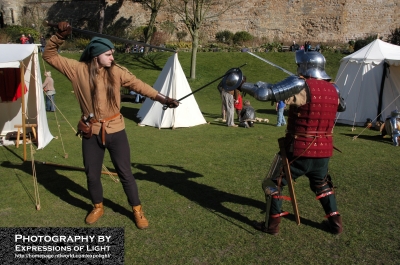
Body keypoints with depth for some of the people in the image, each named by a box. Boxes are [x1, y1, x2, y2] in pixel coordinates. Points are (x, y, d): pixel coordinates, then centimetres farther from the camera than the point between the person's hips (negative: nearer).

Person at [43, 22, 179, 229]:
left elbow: (139, 85, -6)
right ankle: (98, 207, 39)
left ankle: (137, 210, 22)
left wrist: (161, 98, -15)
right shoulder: (78, 69, -4)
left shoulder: (117, 72, -4)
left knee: (125, 173, 5)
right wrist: (59, 37, -13)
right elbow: (50, 55, 3)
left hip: (115, 130, -1)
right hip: (90, 132, 1)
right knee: (92, 174, 15)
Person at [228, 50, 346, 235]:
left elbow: (265, 93, -21)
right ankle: (335, 222, 33)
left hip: (299, 151, -6)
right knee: (322, 185, 30)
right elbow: (342, 107, 27)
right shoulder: (333, 89, 4)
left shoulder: (300, 84, -14)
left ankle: (272, 224, 16)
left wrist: (243, 86, -7)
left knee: (273, 184, 11)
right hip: (323, 152, 6)